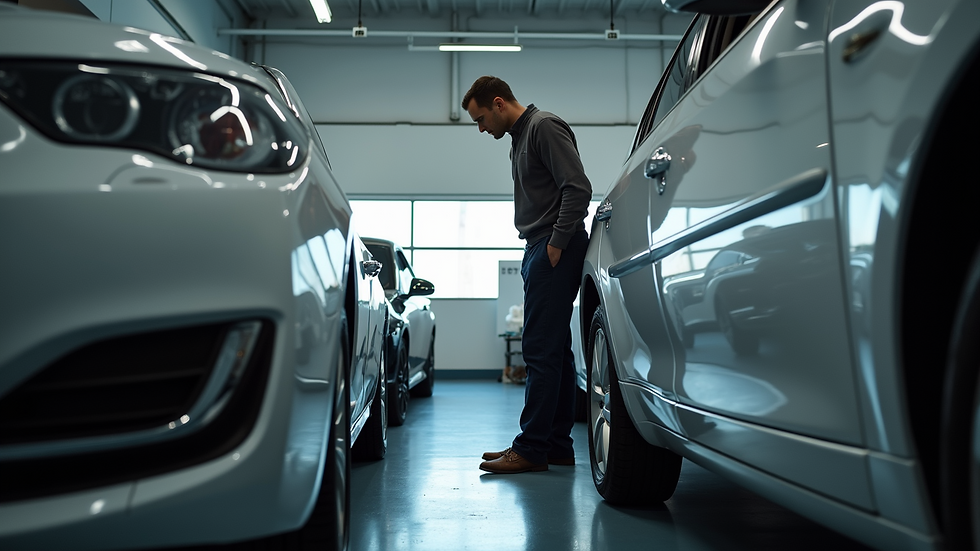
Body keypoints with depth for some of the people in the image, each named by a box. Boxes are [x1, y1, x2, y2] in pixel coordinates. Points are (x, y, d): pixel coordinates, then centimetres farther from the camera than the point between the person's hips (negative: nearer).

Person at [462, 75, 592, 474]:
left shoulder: (544, 127, -7)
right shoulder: (519, 138, 23)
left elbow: (578, 188, -17)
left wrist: (557, 243, -16)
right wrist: (538, 249, 12)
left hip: (554, 251, -10)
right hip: (539, 250, 10)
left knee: (541, 349, -9)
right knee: (554, 348, 10)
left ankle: (532, 448, -4)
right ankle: (557, 445, 16)